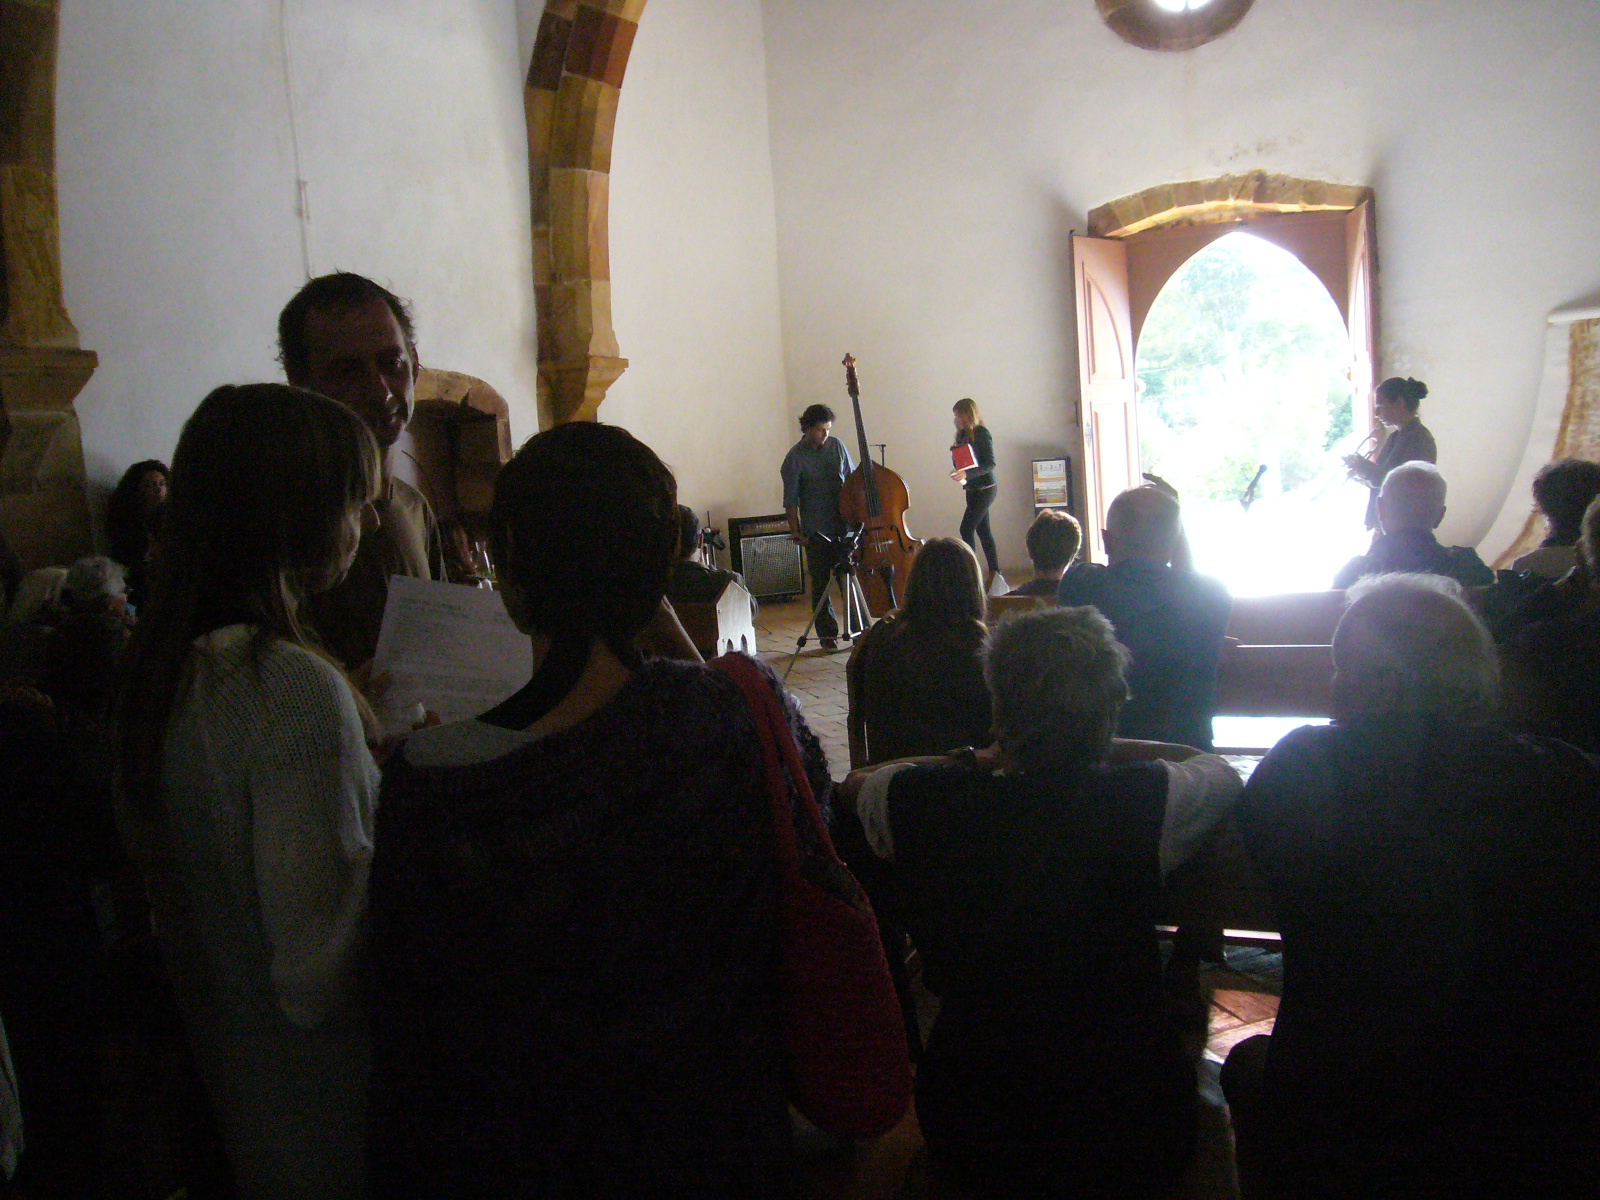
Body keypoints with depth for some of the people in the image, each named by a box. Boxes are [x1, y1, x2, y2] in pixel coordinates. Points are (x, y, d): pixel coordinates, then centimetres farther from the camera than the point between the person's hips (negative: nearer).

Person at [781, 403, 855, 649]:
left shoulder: (836, 446, 7)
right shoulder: (796, 457, -5)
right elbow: (790, 499, -4)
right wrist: (796, 532, -7)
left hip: (844, 525, 3)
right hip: (816, 531, -3)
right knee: (821, 584, 4)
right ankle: (828, 634, 13)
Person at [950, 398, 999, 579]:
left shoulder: (982, 433, -12)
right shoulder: (964, 435, 12)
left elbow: (990, 463, -18)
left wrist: (967, 474, -28)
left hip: (984, 488, -9)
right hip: (973, 488, 9)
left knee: (967, 528, -13)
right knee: (983, 530, 9)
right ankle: (994, 572, 13)